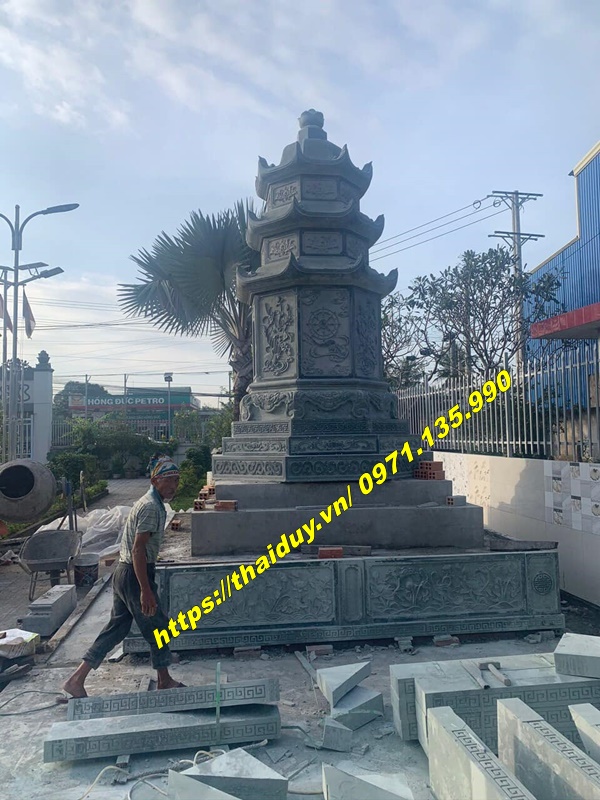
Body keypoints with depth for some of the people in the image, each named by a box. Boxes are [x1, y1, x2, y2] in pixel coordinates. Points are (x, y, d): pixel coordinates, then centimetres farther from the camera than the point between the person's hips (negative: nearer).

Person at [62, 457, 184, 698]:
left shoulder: (150, 503, 13)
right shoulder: (151, 507, -19)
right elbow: (138, 549, -25)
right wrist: (146, 591, -27)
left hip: (123, 572, 10)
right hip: (135, 575, -10)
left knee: (117, 626, 14)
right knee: (158, 627, 6)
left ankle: (77, 679, 16)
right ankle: (164, 682, 22)